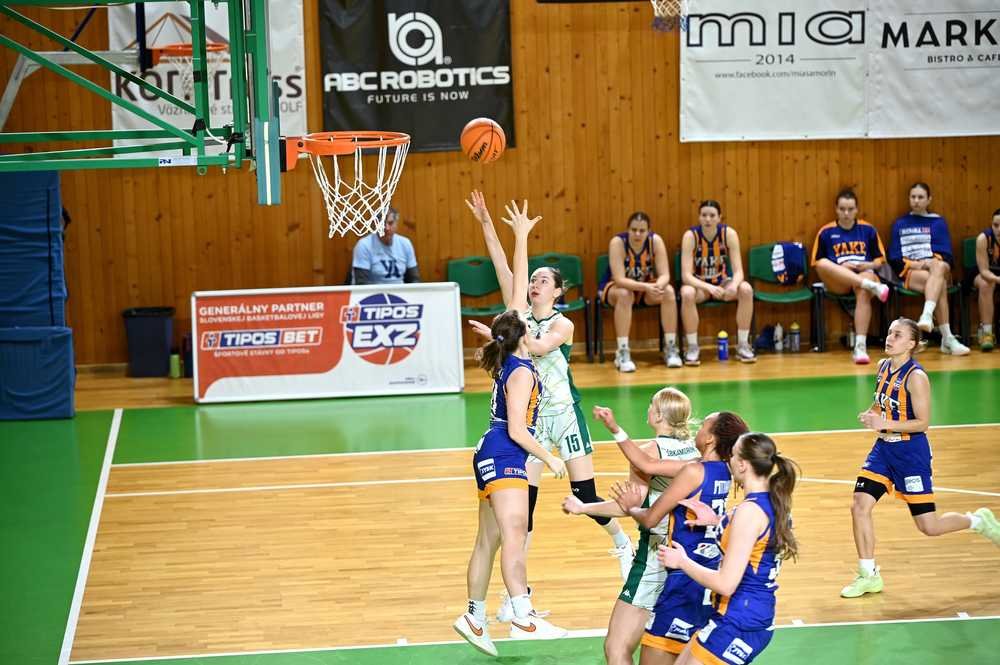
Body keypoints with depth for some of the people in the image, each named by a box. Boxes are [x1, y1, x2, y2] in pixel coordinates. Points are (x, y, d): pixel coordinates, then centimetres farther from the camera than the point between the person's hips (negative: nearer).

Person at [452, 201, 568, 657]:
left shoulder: (509, 358, 6)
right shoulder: (521, 373, -16)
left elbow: (518, 286, 11)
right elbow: (517, 430, -18)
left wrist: (521, 236, 14)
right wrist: (548, 458, -8)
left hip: (492, 457, 9)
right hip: (504, 458, -9)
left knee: (488, 541, 13)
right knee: (513, 537, -18)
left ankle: (474, 618, 19)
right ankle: (524, 620, -27)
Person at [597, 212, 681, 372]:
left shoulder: (655, 240, -17)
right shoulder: (617, 242, -26)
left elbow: (665, 275, -20)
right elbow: (619, 280, -33)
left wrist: (657, 286, -44)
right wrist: (646, 287, -47)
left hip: (646, 286, 3)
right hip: (614, 287, -3)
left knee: (668, 291, -24)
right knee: (624, 294, -37)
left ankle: (670, 348, -15)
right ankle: (622, 353, -33)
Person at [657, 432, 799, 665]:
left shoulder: (749, 510, -22)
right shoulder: (774, 503, 5)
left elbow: (726, 584, -23)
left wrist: (682, 561, -10)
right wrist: (717, 522, 17)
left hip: (738, 624, -10)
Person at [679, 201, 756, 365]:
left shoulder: (729, 233, -14)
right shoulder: (690, 236, -19)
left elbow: (738, 270, -15)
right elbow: (686, 275, -24)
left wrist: (734, 285, -39)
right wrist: (708, 287, -41)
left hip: (722, 282, 2)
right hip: (698, 284, -2)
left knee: (746, 289, -28)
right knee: (687, 293, -36)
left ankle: (743, 345, -15)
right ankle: (692, 347, -21)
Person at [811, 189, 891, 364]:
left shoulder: (868, 230, 15)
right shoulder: (826, 232, 11)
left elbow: (880, 259, 19)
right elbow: (818, 264, 9)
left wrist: (868, 265, -4)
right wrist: (839, 268, -8)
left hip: (865, 274, 0)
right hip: (838, 283, 0)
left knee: (863, 291, -39)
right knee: (824, 264, -35)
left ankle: (860, 346, -44)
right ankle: (873, 287, -44)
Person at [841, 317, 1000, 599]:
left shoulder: (915, 376, -18)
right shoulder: (883, 366, 5)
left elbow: (922, 422, -19)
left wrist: (885, 423, -26)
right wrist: (871, 414, 1)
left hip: (910, 452, -7)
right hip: (884, 448, 7)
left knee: (929, 526, -2)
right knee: (859, 506, -4)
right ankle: (869, 576, 9)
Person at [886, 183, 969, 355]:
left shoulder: (938, 222, 17)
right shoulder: (900, 224, 18)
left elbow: (946, 255, 8)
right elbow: (894, 259, 11)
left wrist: (932, 263, -14)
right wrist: (914, 264, -9)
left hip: (937, 267, 0)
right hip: (909, 271, 0)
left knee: (939, 267, -41)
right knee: (940, 284, -36)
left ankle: (927, 315, -63)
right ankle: (947, 339, -48)